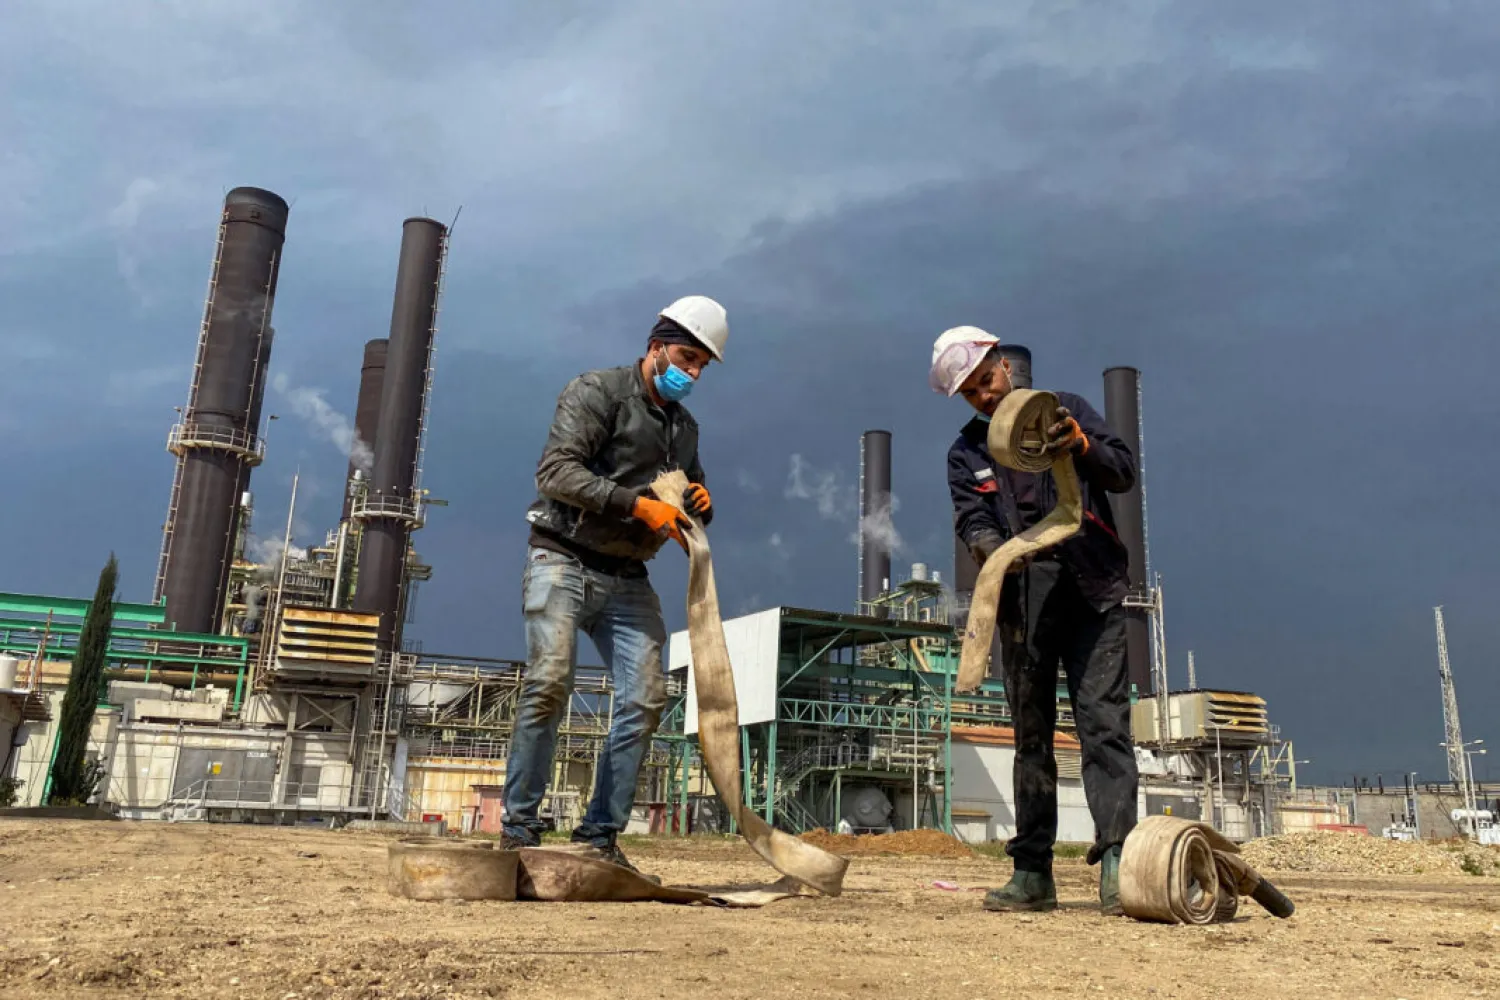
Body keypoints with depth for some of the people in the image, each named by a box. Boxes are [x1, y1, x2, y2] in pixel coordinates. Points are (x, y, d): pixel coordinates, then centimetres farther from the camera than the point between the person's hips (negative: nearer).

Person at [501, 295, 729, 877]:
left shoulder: (684, 426, 18)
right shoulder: (596, 392, -3)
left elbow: (691, 515, 25)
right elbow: (556, 471, -18)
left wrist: (700, 505, 0)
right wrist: (638, 504, -26)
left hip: (629, 581, 7)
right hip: (564, 562, -6)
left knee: (646, 699, -4)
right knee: (550, 683, -19)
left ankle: (600, 836, 4)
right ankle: (519, 829, -8)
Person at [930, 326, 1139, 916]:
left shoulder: (1064, 408, 12)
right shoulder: (965, 452, 15)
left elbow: (1124, 472, 5)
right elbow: (970, 519, -1)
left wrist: (1082, 446, -15)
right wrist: (993, 550, -23)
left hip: (1091, 588, -2)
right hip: (1020, 601, 2)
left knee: (1103, 718, -13)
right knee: (1030, 731, 6)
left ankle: (1115, 860, -15)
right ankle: (1032, 872, 11)